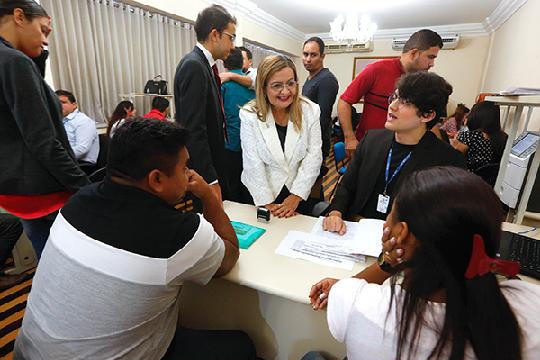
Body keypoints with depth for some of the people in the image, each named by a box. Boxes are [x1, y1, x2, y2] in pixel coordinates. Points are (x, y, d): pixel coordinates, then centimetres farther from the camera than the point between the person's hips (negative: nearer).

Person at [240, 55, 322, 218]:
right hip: (261, 196, -1)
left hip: (302, 194, 2)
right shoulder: (249, 115, -13)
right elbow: (253, 164, -14)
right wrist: (268, 203, -17)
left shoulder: (310, 110, -8)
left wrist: (296, 197, -15)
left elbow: (314, 156, -10)